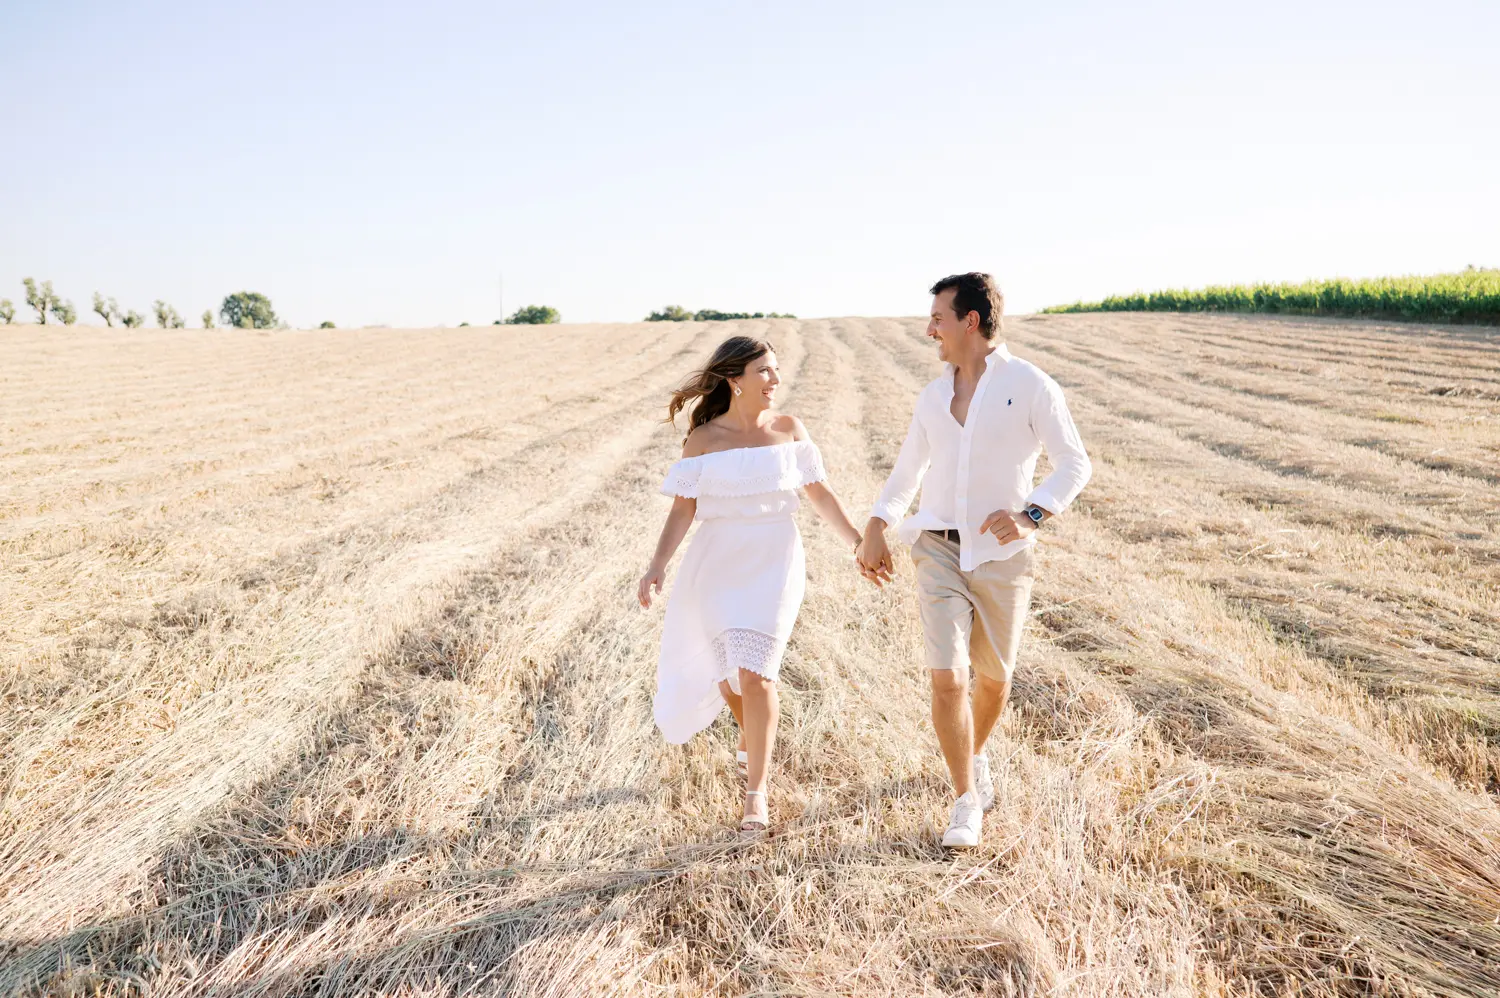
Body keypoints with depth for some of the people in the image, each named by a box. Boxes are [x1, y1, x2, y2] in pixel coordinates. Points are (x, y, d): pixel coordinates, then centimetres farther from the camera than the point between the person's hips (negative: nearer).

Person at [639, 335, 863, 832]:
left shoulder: (789, 429, 1)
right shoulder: (703, 440, -3)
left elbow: (820, 493, 6)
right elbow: (682, 510, -5)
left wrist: (860, 542, 3)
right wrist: (658, 566, -16)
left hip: (773, 563, -1)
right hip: (717, 565, 1)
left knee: (754, 671, -13)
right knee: (725, 676, 11)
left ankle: (756, 791, 0)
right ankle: (752, 738, 45)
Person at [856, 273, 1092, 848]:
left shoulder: (1029, 385, -8)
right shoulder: (934, 396, 7)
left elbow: (1075, 465, -8)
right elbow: (906, 471, 17)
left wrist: (1030, 515, -25)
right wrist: (875, 531, 7)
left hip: (1001, 555, -2)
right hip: (940, 549, 2)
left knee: (994, 676, 14)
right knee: (947, 678, -10)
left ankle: (976, 755, 45)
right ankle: (966, 802, 4)